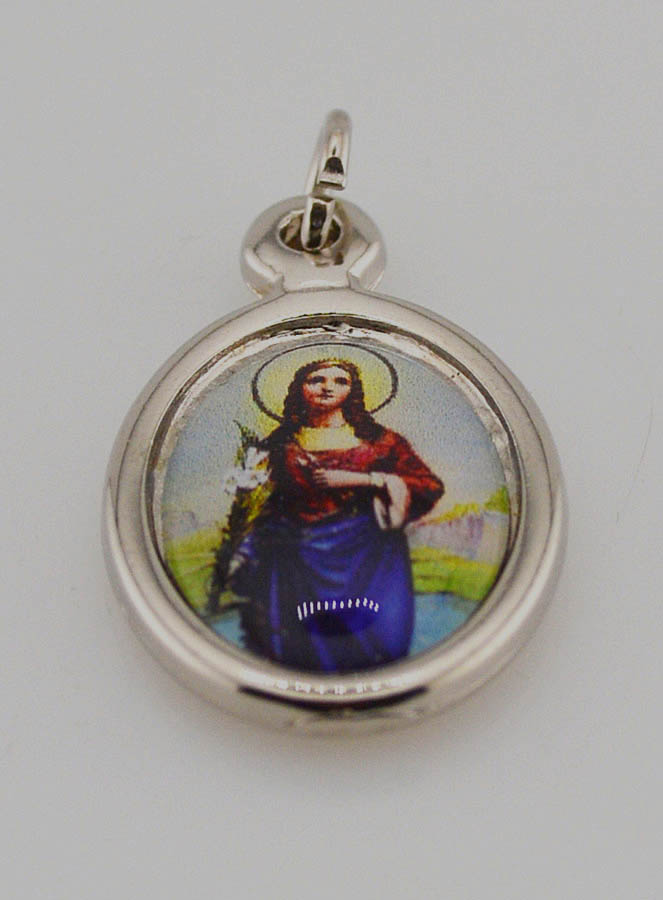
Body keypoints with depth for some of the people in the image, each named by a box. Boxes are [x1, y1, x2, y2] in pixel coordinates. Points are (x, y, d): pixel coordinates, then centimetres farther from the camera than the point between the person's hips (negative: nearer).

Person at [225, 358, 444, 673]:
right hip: (296, 555, 1)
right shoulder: (281, 443, 12)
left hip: (365, 552, 0)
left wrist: (359, 479, -6)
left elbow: (431, 487, 3)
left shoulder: (378, 439, 10)